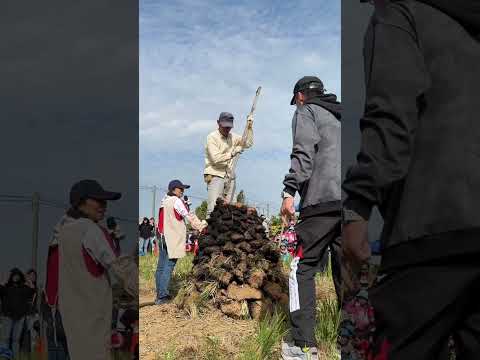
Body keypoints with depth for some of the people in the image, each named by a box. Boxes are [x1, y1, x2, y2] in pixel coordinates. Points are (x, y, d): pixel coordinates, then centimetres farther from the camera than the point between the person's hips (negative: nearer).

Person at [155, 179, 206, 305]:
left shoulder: (165, 200, 15)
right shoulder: (176, 201, -10)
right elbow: (189, 217, -12)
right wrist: (201, 226, -6)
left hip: (163, 237, 9)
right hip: (174, 239, -9)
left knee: (161, 267, 11)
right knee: (168, 267, -8)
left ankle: (160, 294, 18)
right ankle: (162, 296, -9)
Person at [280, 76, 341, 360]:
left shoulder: (306, 112, 9)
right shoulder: (340, 116, 28)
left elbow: (303, 153, -8)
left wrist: (289, 192, -11)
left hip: (322, 201, -6)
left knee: (303, 268, -3)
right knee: (345, 270, 9)